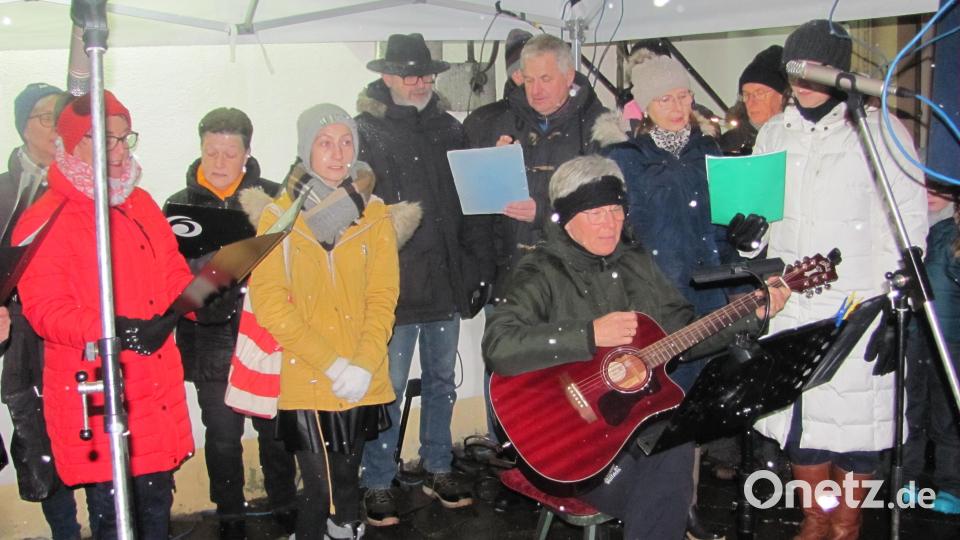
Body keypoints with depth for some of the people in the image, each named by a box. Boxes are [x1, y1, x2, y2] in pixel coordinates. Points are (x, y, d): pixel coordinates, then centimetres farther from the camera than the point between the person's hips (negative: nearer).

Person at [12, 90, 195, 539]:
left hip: (158, 388, 6)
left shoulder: (141, 205, 13)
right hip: (95, 396, -6)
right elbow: (44, 308, -14)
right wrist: (111, 330, -26)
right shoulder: (43, 221, -8)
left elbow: (172, 273, 17)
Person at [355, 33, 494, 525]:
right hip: (394, 282, -5)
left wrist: (478, 265, 7)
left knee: (442, 381, 16)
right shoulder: (366, 131, -5)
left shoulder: (448, 128, 11)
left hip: (446, 280, 5)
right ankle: (378, 484, 16)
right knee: (388, 388, 2)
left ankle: (438, 470, 31)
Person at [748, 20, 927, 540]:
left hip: (858, 307, -4)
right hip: (790, 306, 5)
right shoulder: (772, 134, 13)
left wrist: (889, 296, -10)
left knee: (854, 419, 0)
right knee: (798, 414, 9)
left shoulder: (878, 129, -2)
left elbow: (909, 219, -4)